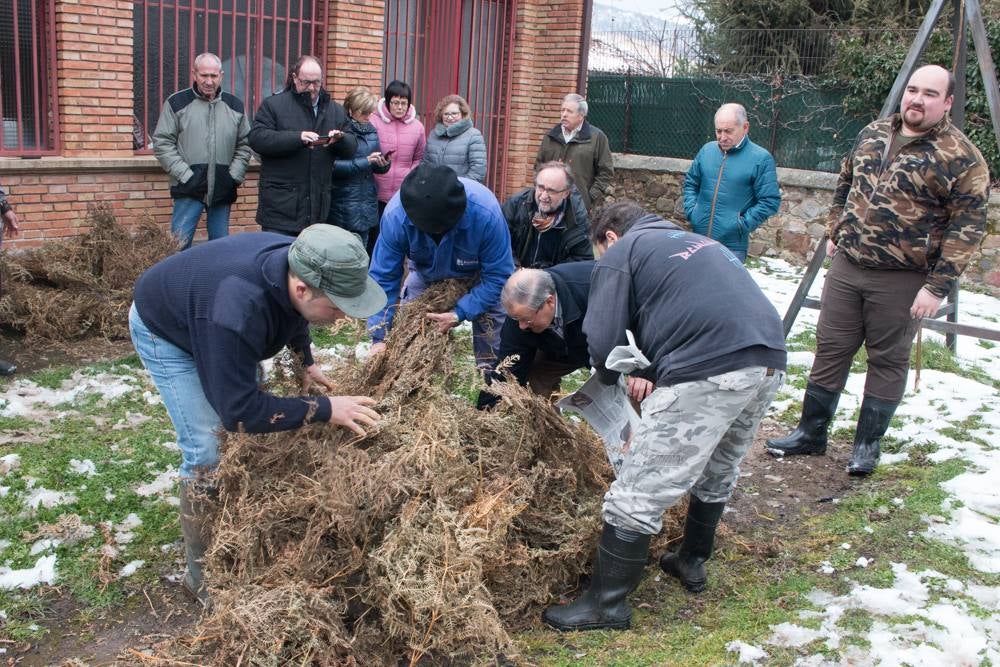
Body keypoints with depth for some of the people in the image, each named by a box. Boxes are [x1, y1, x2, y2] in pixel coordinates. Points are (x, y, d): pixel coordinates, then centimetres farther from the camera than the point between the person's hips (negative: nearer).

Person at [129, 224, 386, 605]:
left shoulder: (299, 264, -24)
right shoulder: (237, 310, -47)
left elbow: (293, 313, 4)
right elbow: (239, 411, -39)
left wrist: (306, 362, -1)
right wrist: (324, 409, -37)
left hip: (206, 312, 7)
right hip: (164, 330, -7)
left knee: (256, 425, 8)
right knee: (207, 452, -13)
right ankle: (200, 574, 4)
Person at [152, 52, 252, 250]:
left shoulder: (234, 105, 10)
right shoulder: (177, 103, 1)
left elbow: (244, 145, 13)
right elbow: (162, 144, -2)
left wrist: (234, 176, 0)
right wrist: (185, 175, -11)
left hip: (223, 189, 3)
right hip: (189, 189, -3)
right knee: (179, 244, -7)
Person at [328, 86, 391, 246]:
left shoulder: (370, 130, 11)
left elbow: (377, 166, 18)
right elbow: (333, 165, -19)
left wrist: (383, 164, -5)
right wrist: (365, 161, -19)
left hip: (367, 202, 6)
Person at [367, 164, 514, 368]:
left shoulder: (486, 214, -41)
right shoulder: (396, 214, -35)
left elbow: (497, 275, -29)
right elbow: (383, 277, -25)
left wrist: (460, 314, -35)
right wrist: (380, 338, -26)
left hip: (475, 274, -2)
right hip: (425, 274, 2)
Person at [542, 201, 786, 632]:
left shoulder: (619, 254, 10)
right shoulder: (697, 242, 33)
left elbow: (602, 343, -1)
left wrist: (613, 377, 21)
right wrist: (652, 372, 18)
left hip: (710, 371, -8)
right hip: (769, 362, 9)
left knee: (639, 495, 2)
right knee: (717, 473, 29)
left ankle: (606, 605, 11)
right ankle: (692, 563, 46)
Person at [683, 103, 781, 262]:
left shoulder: (761, 159, -8)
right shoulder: (707, 150, 6)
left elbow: (770, 201, -8)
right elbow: (690, 183, 19)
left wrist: (743, 224, -14)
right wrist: (691, 210, 4)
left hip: (732, 246, -5)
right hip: (698, 238, 5)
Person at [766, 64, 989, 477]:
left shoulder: (961, 158, -12)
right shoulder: (872, 134, 7)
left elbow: (967, 228, -14)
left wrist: (937, 286, -17)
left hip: (901, 280, -5)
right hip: (847, 265, 5)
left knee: (888, 361, 7)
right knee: (830, 349, 10)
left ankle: (868, 444, 21)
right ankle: (810, 434, 23)